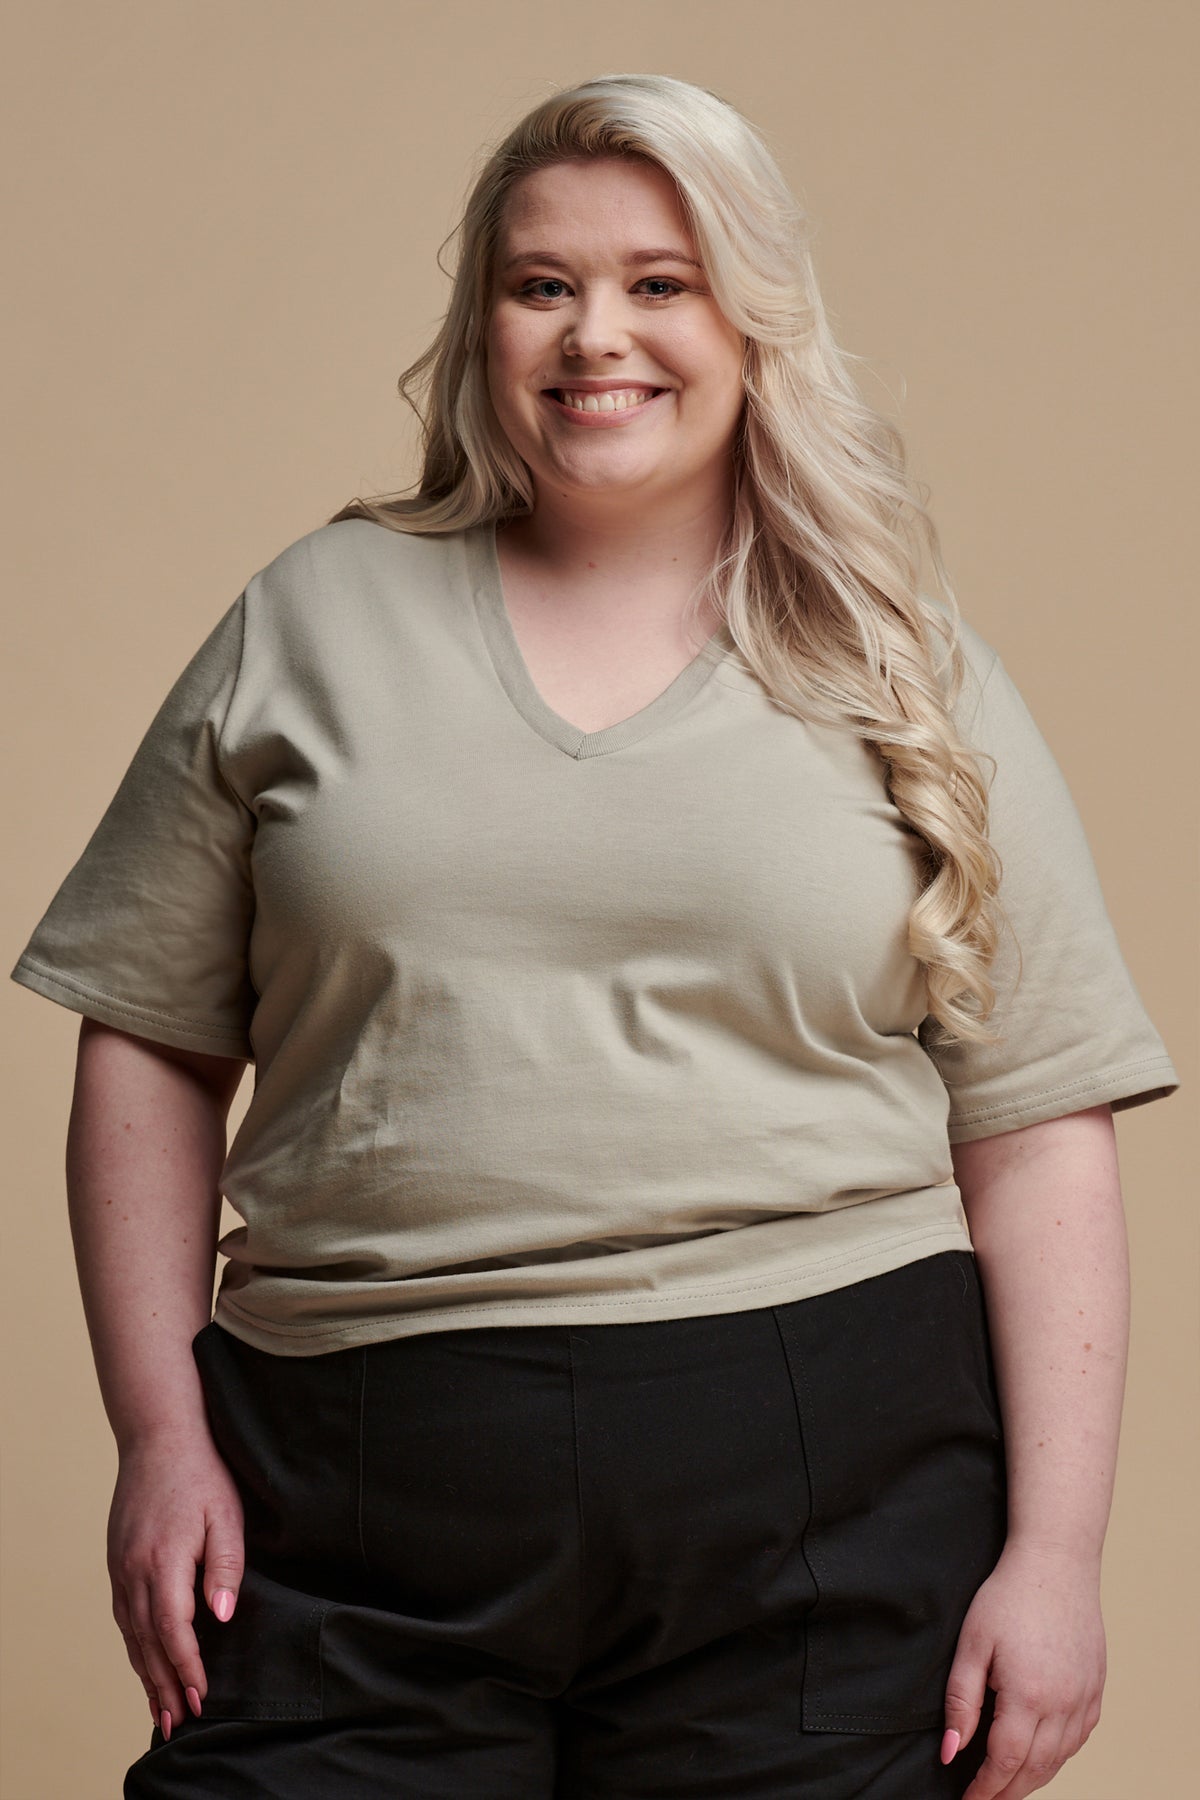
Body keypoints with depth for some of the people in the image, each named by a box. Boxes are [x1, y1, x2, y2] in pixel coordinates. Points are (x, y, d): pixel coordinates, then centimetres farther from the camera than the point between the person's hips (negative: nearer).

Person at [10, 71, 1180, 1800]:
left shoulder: (908, 682, 7)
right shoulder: (314, 622, 9)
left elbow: (1039, 1136, 3)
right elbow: (152, 1045, 10)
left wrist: (1055, 1549, -3)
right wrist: (161, 1430, 2)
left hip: (823, 1521, 0)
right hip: (358, 1526, 1)